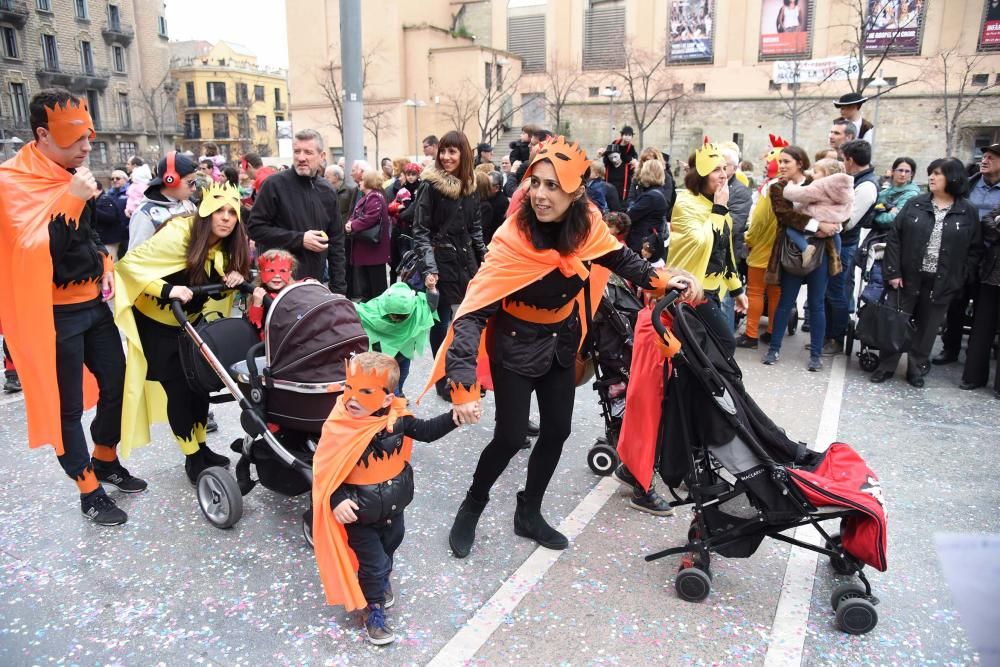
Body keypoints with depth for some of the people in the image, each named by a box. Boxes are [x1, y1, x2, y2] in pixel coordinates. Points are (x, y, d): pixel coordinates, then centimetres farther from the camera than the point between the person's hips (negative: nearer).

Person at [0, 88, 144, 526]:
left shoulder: (72, 174, 8)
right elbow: (35, 251, -26)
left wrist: (104, 266, 8)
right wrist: (72, 200, -31)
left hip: (93, 303, 7)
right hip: (54, 313, -7)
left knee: (117, 382, 14)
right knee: (67, 405, 4)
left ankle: (105, 460, 35)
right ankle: (89, 490, 17)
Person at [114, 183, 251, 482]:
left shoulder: (227, 245, -6)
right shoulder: (177, 235, -27)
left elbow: (219, 283, 9)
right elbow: (129, 264, -28)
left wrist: (234, 277, -14)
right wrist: (167, 290, -39)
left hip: (191, 321, 6)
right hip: (156, 322, -6)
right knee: (176, 386, -4)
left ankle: (202, 446, 24)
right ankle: (192, 457, 9)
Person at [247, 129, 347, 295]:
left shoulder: (328, 192, 7)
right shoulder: (274, 185, -7)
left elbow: (336, 242, 10)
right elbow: (255, 227, -10)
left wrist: (339, 288, 5)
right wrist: (299, 239, -17)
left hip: (315, 282, 4)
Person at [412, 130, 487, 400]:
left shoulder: (471, 187, 9)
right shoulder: (430, 186, -8)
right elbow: (420, 231, -11)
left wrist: (484, 259, 12)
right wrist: (428, 269, -20)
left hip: (467, 261, 6)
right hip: (442, 263, -5)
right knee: (442, 322, 2)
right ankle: (444, 381, 14)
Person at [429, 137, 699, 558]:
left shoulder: (586, 223, -17)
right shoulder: (512, 241, -30)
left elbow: (618, 258, 4)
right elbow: (474, 312, -34)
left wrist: (662, 280, -13)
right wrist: (463, 383, -44)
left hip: (562, 343, 5)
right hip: (516, 346, -5)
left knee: (557, 430, 11)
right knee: (510, 437, -4)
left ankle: (529, 514, 31)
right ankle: (471, 508, 23)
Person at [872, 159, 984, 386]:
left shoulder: (968, 212, 1)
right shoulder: (914, 204, 1)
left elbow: (975, 249, 3)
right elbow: (894, 238, -1)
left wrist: (960, 279, -7)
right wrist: (893, 272, -8)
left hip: (942, 283, 0)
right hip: (906, 277, 0)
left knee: (927, 327, 10)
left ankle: (917, 369, 25)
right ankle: (886, 366, 18)